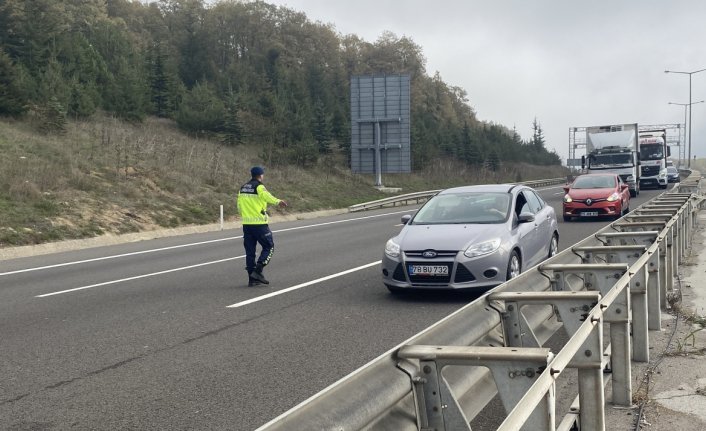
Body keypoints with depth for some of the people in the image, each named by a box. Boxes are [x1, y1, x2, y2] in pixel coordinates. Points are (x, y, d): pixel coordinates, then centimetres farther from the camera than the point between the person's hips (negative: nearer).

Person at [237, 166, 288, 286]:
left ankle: (252, 278, 11)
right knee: (269, 247, 5)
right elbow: (267, 196, -31)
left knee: (250, 251, 10)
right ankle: (258, 271, -7)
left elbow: (239, 207, 17)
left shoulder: (242, 188, 14)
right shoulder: (259, 187, -9)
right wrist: (278, 202, -41)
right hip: (259, 223, -7)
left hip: (246, 224, 7)